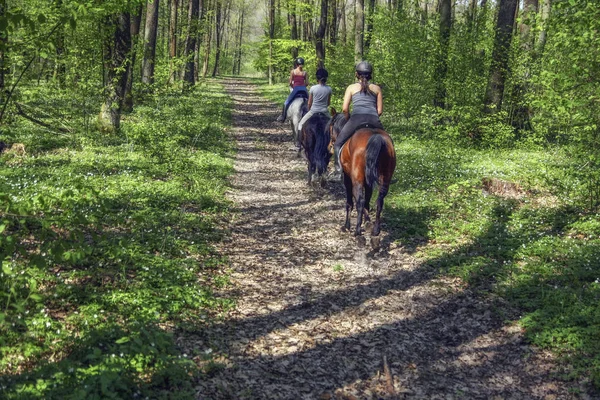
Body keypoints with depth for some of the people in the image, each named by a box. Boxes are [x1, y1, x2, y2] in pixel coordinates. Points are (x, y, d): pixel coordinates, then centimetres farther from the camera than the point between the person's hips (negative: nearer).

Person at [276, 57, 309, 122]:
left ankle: (282, 117, 6)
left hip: (296, 89, -2)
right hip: (304, 89, 3)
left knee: (286, 102, 9)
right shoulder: (304, 72, 5)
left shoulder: (293, 71, -1)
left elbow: (290, 83, -1)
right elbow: (307, 83, 3)